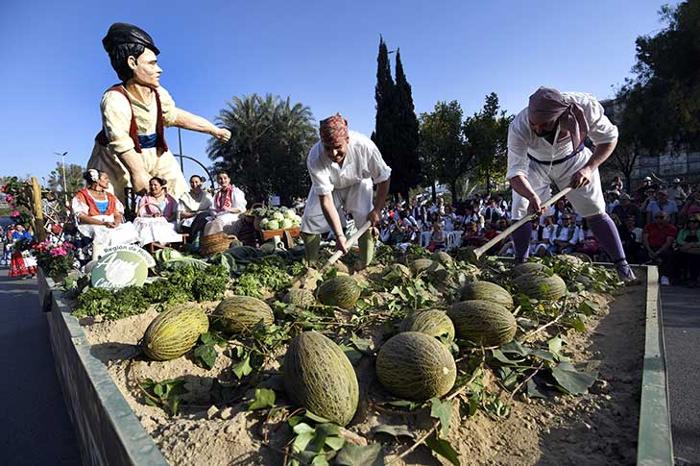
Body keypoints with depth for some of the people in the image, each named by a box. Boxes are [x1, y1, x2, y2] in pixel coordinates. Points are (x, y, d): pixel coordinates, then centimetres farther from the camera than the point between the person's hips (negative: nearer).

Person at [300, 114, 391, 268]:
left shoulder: (364, 145, -36)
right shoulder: (315, 159, -37)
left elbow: (383, 178, -20)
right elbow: (326, 199, -36)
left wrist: (377, 209, -19)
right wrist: (339, 235, -40)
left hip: (358, 184, 0)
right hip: (328, 188, 0)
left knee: (367, 221, -17)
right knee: (309, 220, -9)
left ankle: (365, 267, -3)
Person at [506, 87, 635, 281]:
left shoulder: (585, 106, -33)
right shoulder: (519, 127, -37)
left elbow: (609, 138, -16)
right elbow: (515, 171, -39)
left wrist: (589, 168, -31)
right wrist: (532, 196, -58)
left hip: (573, 159, 1)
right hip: (533, 163, 0)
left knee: (595, 212, -5)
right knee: (521, 213, -11)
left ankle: (622, 265, 5)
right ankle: (520, 264, 4)